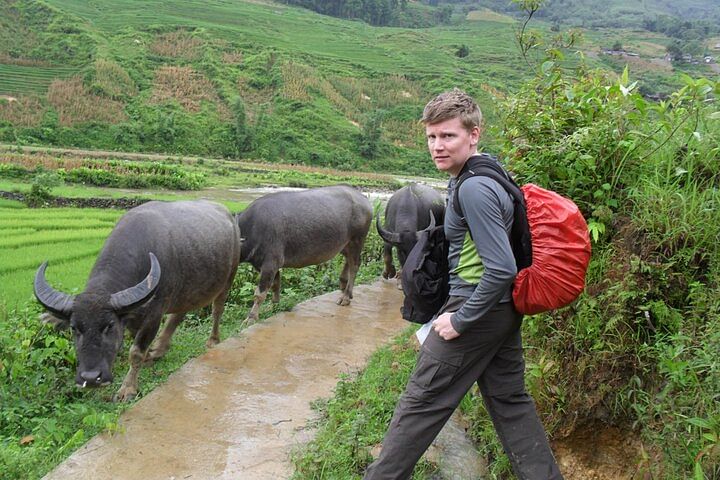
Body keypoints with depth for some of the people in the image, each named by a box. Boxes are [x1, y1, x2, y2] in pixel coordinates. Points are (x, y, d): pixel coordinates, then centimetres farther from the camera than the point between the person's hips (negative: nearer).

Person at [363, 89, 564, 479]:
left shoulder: (474, 189, -22)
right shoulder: (487, 172, 9)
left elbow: (501, 269, -26)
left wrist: (459, 320, -18)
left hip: (476, 309, -10)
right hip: (503, 310, 10)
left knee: (421, 400, 4)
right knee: (510, 400, 17)